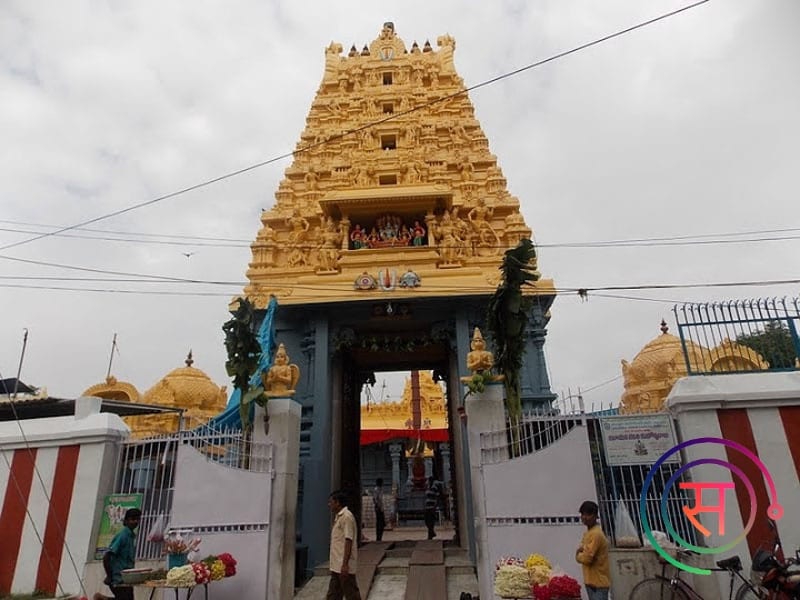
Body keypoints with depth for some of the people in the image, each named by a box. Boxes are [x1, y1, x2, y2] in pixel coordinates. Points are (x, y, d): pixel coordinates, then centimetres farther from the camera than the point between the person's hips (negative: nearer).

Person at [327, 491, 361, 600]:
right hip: (336, 565, 10)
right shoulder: (338, 517, 14)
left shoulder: (346, 516, -15)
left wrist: (345, 564, -24)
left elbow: (348, 541, -21)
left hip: (344, 566, -10)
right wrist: (332, 562, 20)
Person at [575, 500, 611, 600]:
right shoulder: (588, 532, 11)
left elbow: (587, 558, -25)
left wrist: (578, 556, -6)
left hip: (598, 582, -10)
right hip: (591, 580, 10)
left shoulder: (596, 534, -20)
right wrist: (581, 550, -5)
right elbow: (583, 549, 17)